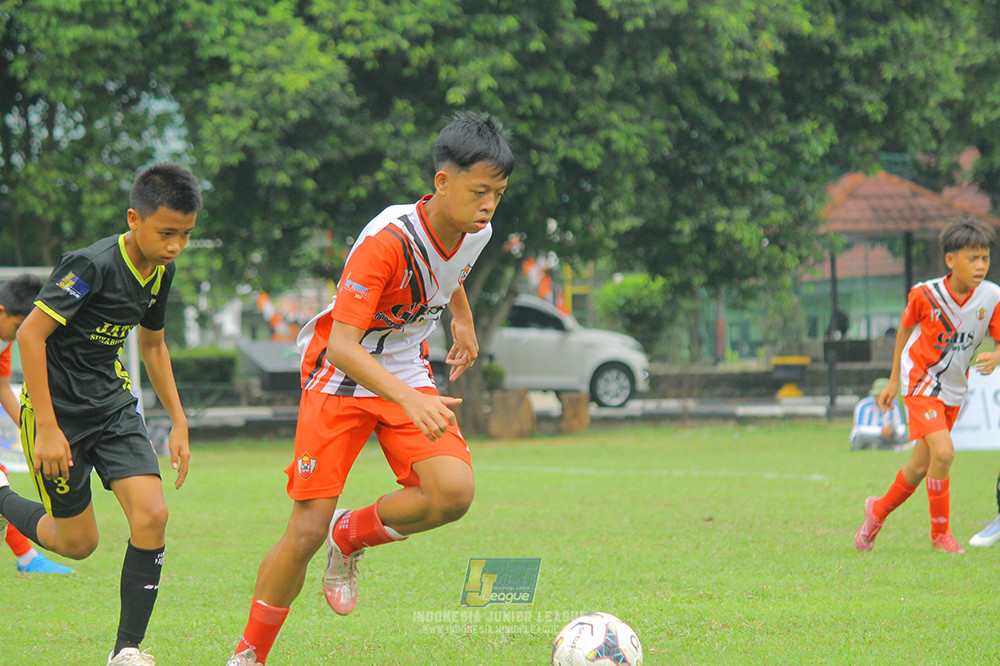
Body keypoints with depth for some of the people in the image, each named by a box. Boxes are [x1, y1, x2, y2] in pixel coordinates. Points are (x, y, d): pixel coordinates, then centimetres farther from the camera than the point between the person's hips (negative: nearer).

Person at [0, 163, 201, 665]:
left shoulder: (161, 271, 2)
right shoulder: (92, 266, -23)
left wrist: (178, 422, 17)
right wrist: (47, 428, -25)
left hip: (113, 404, 6)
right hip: (58, 406, -6)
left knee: (151, 515, -13)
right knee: (78, 543, 2)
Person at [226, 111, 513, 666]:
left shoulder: (473, 234, -8)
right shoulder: (387, 240, -30)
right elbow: (341, 346, -36)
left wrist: (464, 322, 18)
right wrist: (411, 401, -47)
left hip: (407, 376, 5)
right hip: (340, 375, -5)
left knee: (453, 493, -21)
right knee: (306, 531, -8)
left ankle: (351, 536, 8)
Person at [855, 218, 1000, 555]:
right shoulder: (925, 294, -18)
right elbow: (905, 330, 0)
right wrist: (893, 381, 6)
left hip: (954, 389, 4)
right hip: (922, 382, -4)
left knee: (920, 467, 12)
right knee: (943, 452, -22)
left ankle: (879, 510, 39)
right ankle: (940, 534, -7)